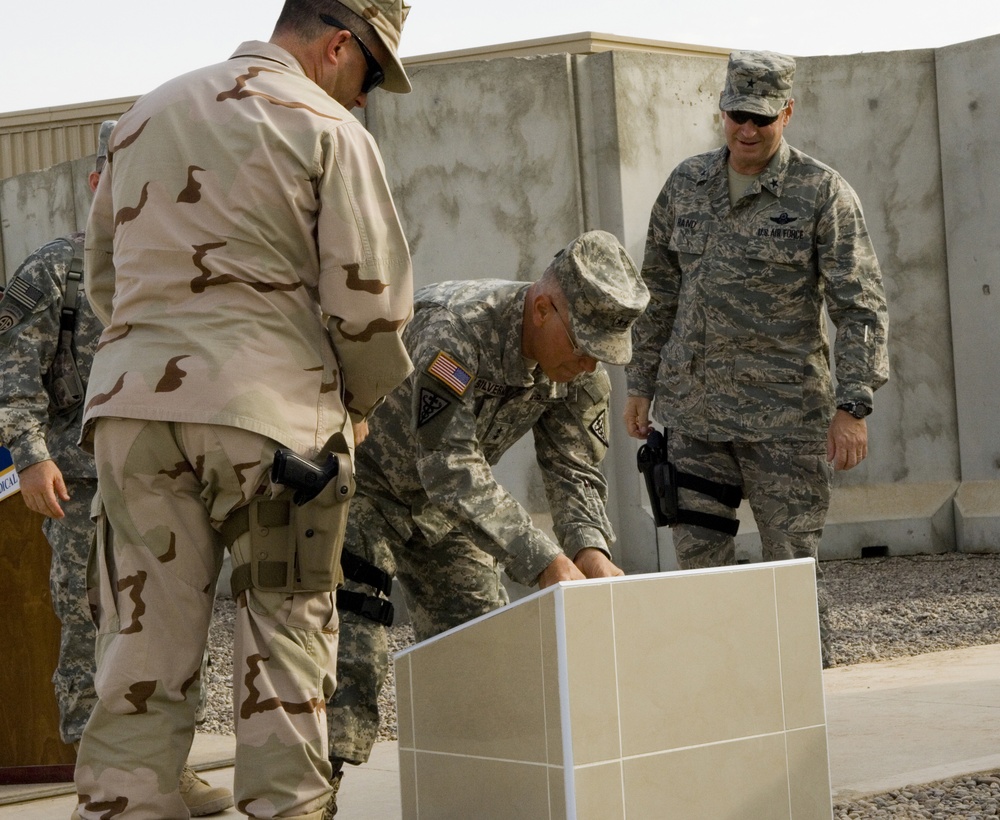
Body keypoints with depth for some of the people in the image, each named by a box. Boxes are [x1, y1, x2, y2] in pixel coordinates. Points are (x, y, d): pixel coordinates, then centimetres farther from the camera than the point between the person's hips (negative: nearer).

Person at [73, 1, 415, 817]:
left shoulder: (147, 113, 18)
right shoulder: (326, 128, 0)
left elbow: (104, 272, 22)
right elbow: (367, 295, -5)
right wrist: (361, 400, 9)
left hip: (133, 402, 5)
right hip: (271, 406, -4)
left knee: (143, 639, 5)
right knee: (285, 636, 3)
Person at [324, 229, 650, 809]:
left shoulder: (582, 369, -14)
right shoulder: (453, 331, -39)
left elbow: (576, 470, -14)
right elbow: (451, 469, -44)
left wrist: (590, 548, -35)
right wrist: (543, 560, -49)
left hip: (444, 501, 7)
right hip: (362, 480, -7)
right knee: (353, 638, -19)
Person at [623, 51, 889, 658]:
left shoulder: (822, 193, -4)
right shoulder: (686, 186, 9)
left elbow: (862, 305, -7)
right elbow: (659, 291, 17)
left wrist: (853, 405, -15)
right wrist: (642, 384, 15)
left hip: (785, 410, -4)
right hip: (693, 409, 4)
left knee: (792, 562, 0)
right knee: (700, 560, 3)